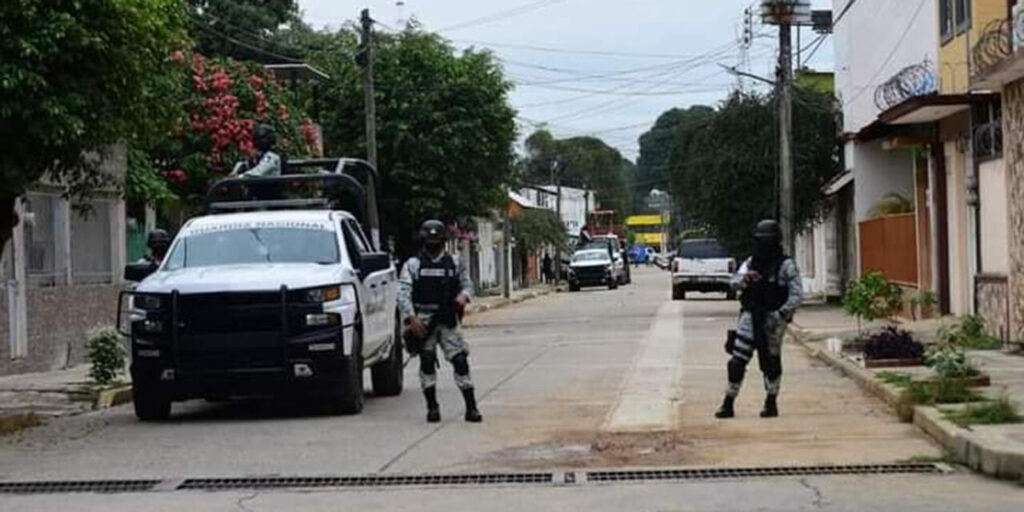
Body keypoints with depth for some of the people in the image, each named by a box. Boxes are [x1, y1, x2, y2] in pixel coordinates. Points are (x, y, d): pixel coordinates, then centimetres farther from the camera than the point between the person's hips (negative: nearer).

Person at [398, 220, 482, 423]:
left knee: (460, 360, -6)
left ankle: (471, 407, -2)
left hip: (448, 320, 1)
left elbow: (467, 283, 18)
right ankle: (432, 407, 11)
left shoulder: (454, 263, 10)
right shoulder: (413, 265, 2)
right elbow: (403, 293, -5)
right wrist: (411, 318, -17)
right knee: (427, 362, 1)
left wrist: (464, 295, -6)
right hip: (423, 321, -1)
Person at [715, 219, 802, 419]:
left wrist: (782, 313, -21)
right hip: (750, 316, 4)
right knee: (737, 360, -2)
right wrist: (744, 279, -20)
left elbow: (796, 294, -9)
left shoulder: (786, 265, -3)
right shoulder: (751, 262, 13)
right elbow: (734, 283, 3)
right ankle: (728, 403, 3)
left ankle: (771, 403, 14)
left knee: (771, 361, 2)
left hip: (773, 318, -4)